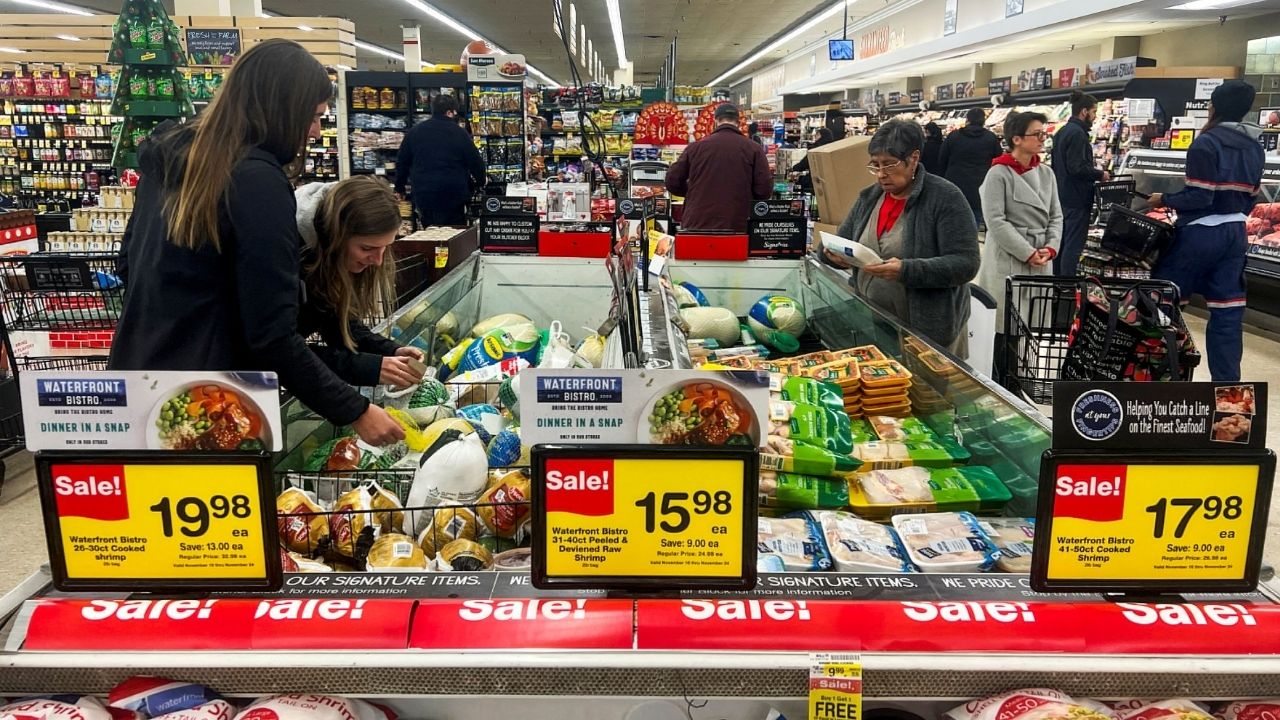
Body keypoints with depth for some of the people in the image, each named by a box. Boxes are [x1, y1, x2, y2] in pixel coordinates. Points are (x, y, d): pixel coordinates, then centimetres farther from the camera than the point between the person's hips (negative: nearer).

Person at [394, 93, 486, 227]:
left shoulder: (414, 132, 7)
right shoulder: (459, 133, -5)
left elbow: (402, 162, 13)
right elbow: (476, 162, -2)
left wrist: (399, 188, 24)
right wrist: (481, 181, 17)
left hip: (423, 196, 4)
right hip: (453, 195, -4)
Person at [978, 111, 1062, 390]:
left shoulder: (1046, 173, 11)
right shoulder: (999, 174, -9)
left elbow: (1055, 216, 14)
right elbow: (996, 220, -15)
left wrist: (1050, 247, -4)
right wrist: (1028, 253, -15)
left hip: (1041, 262, 6)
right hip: (1008, 260, -6)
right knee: (1004, 328, 0)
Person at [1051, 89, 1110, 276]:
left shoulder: (1062, 132, 13)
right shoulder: (1077, 134, -16)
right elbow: (1077, 168, -24)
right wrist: (1100, 174, -10)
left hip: (1061, 196, 10)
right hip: (1076, 198, -10)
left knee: (1061, 242, 15)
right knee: (1074, 245, -7)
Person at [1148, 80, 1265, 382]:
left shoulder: (1207, 142, -15)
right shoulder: (1255, 147, 8)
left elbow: (1199, 197, -19)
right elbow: (1251, 197, 12)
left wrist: (1164, 200, -5)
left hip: (1201, 233, -7)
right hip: (1235, 234, 7)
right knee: (1228, 310, 8)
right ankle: (1227, 382, 12)